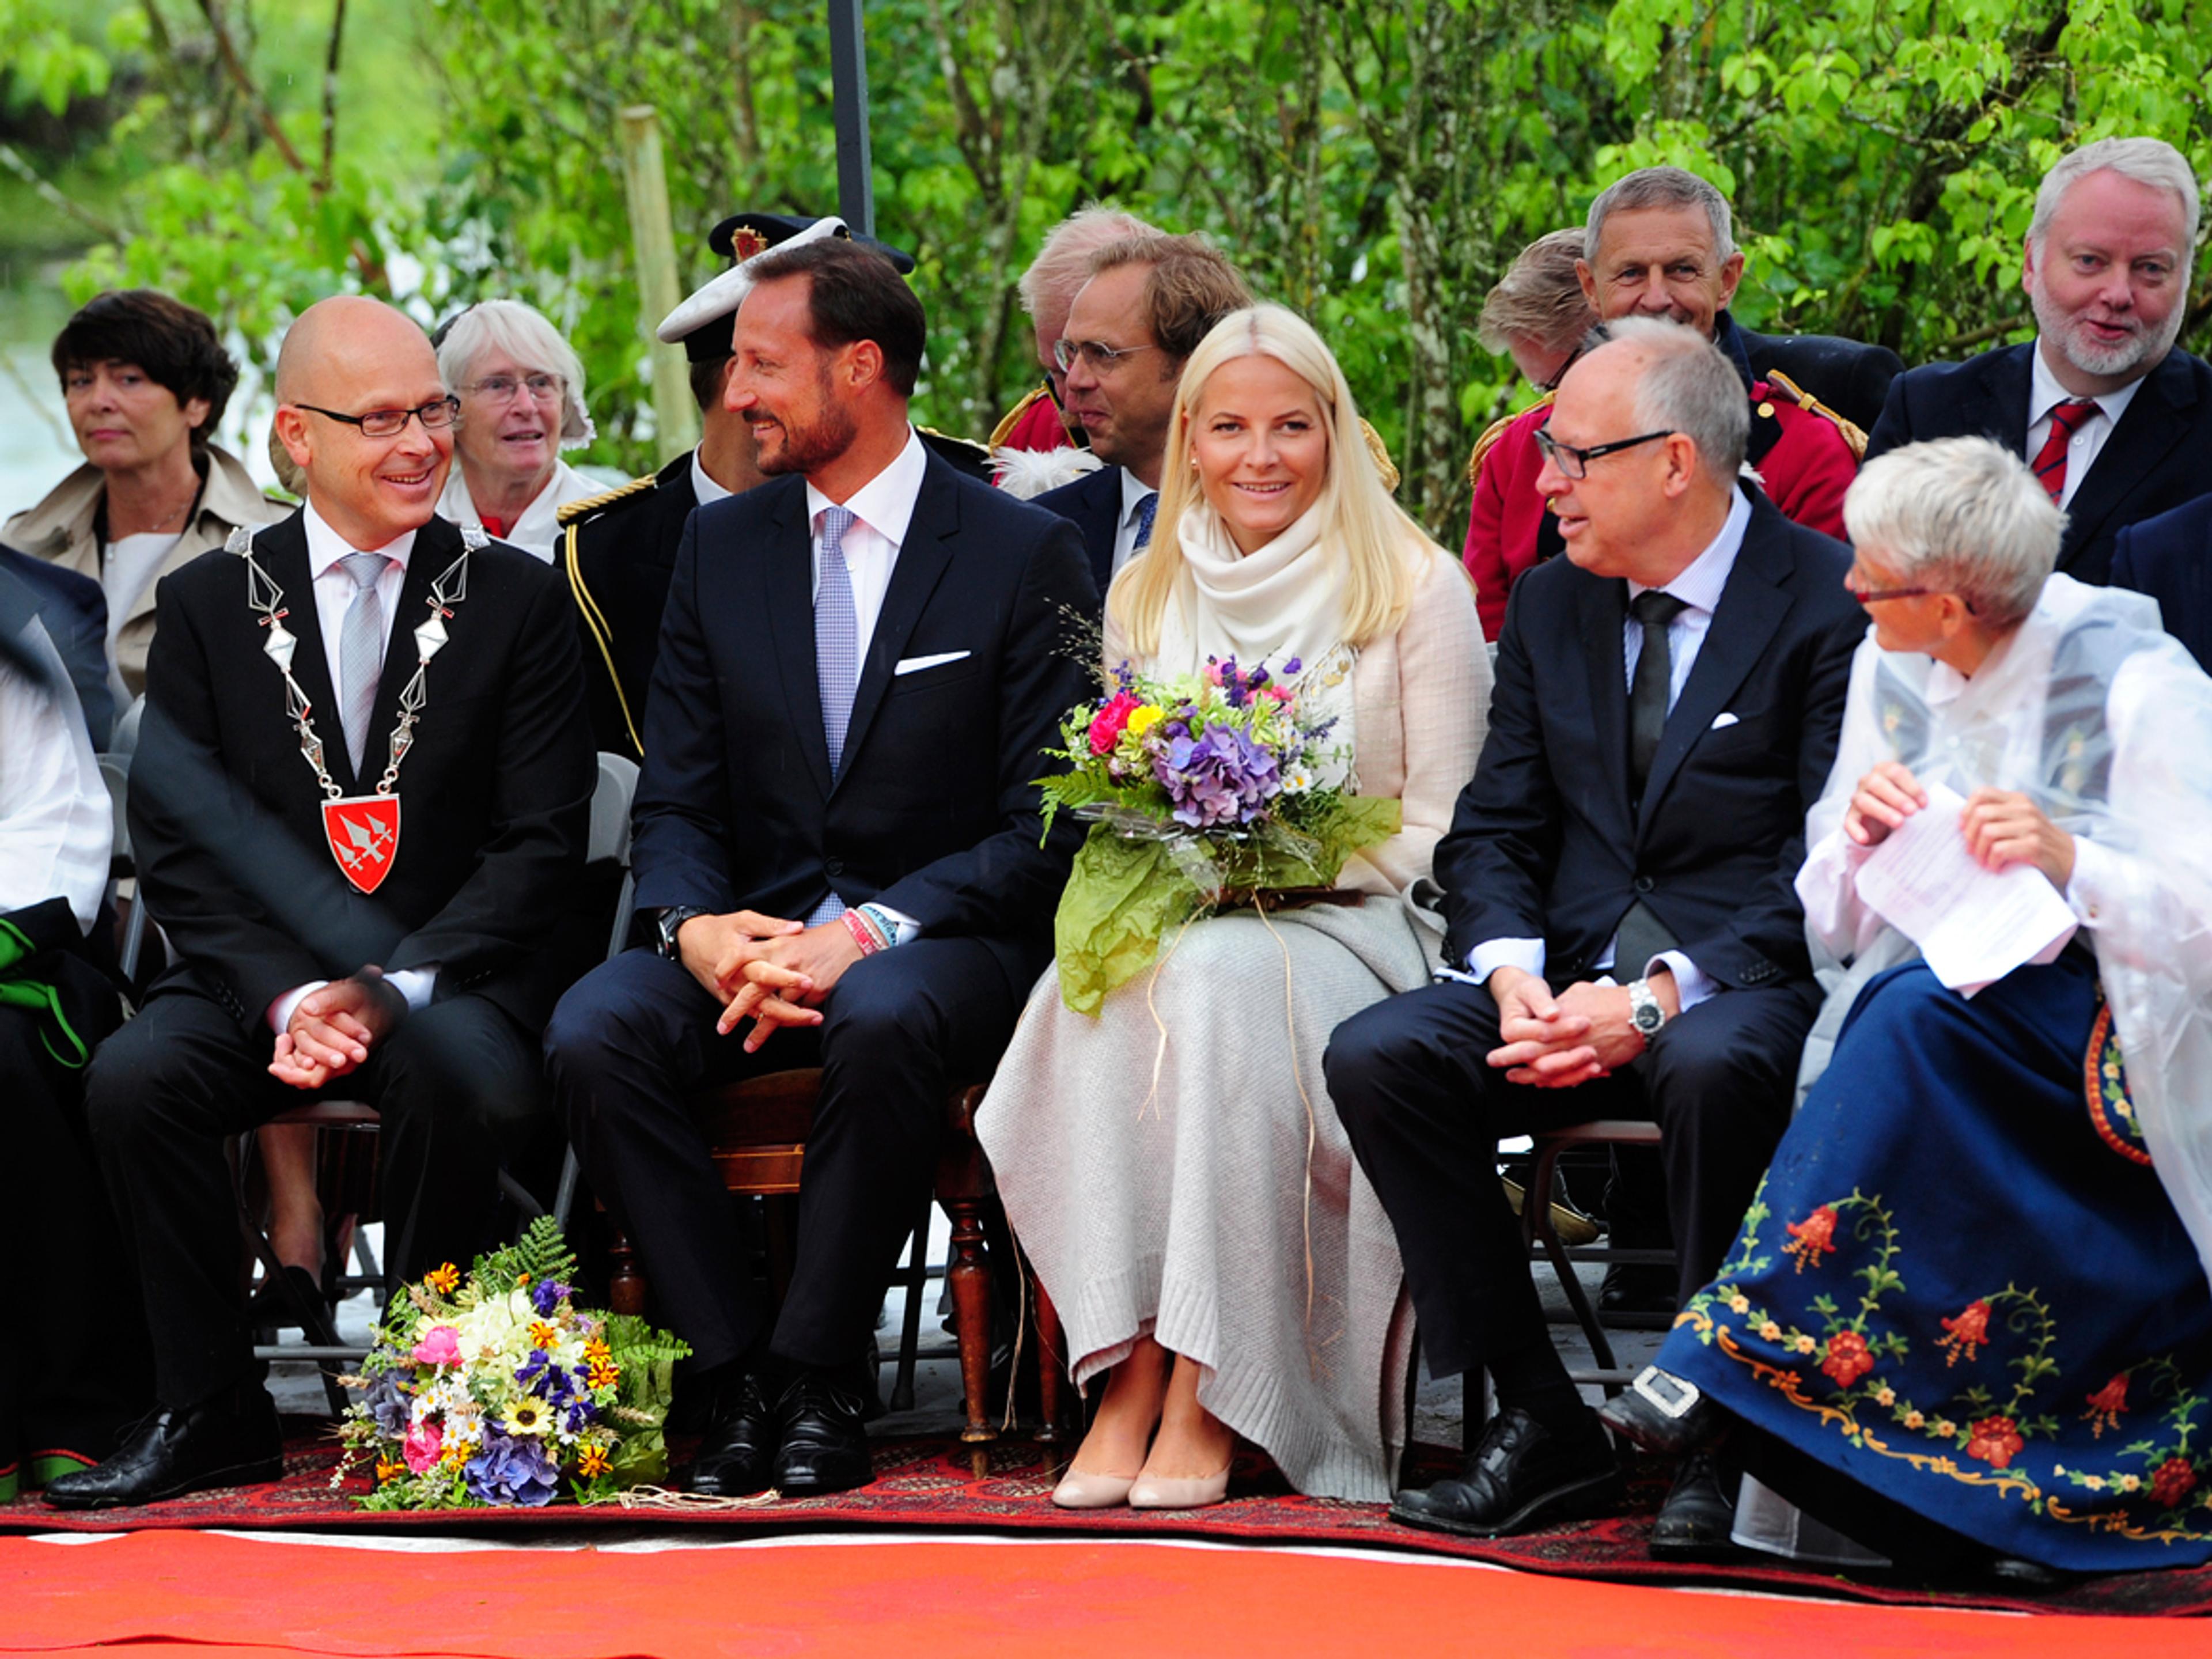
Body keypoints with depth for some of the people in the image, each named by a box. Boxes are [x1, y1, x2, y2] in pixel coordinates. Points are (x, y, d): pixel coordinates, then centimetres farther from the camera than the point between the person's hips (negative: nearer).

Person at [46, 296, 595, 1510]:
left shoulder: (517, 601, 5)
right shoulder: (209, 606, 8)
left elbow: (538, 844, -1)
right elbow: (179, 852, 2)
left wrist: (396, 988, -16)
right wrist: (285, 997, -15)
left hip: (452, 976, -2)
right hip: (260, 975, 2)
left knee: (470, 1079, -35)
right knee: (133, 1078, -28)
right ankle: (211, 1410, -13)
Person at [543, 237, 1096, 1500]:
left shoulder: (1025, 555, -2)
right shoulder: (722, 547, 11)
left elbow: (1046, 827, -8)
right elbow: (677, 801, 8)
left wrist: (864, 933, -22)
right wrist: (696, 927, -16)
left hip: (944, 939, -4)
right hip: (755, 933, 4)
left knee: (881, 1023, -39)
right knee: (592, 1031, -26)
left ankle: (821, 1382, -24)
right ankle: (734, 1373, -20)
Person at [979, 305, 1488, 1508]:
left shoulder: (1417, 589, 3)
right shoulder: (1146, 600, 16)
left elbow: (1443, 828, 0)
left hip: (1355, 926, -3)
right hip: (1182, 917, 3)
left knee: (1219, 976, -37)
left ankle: (1206, 1399, -37)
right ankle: (1126, 1381, -37)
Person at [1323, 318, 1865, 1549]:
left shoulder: (1829, 603, -6)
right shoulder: (1552, 604, 14)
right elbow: (1494, 830, 13)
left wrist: (1664, 996, -23)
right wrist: (1511, 973, -10)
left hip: (1749, 978, -6)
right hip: (1574, 976, 6)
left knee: (1714, 1068, -39)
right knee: (1377, 1057, -20)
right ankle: (1542, 1425, -14)